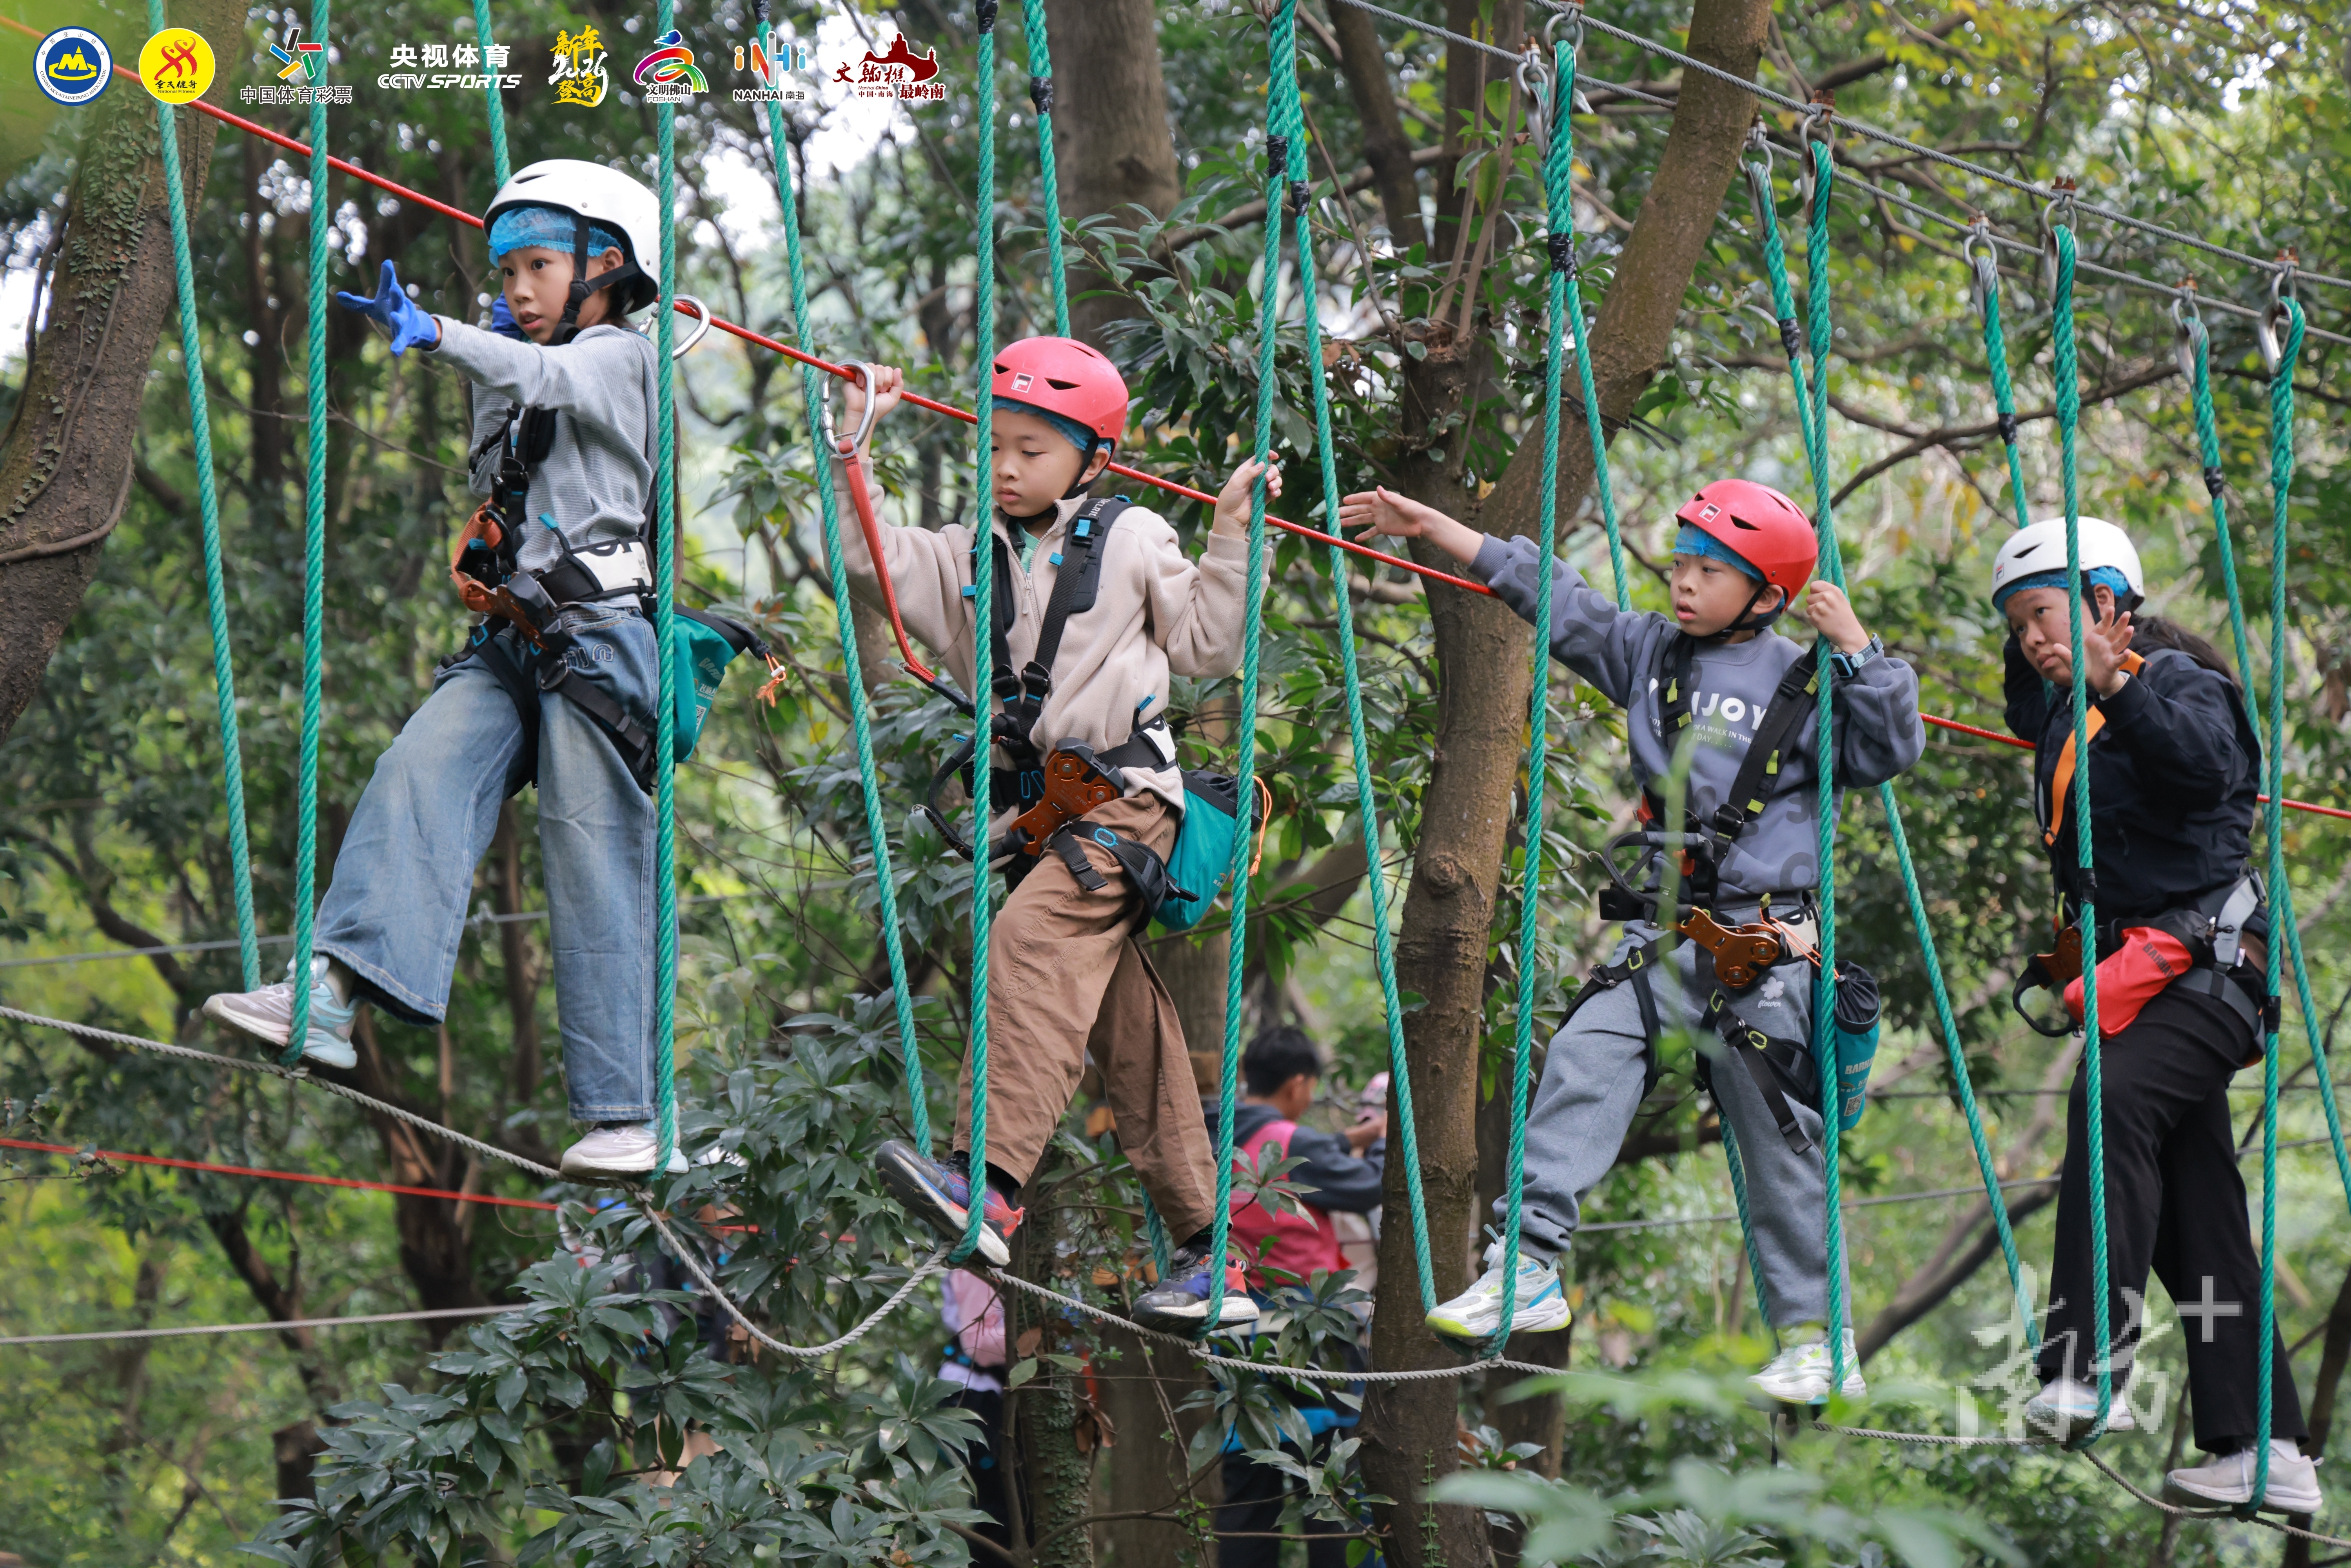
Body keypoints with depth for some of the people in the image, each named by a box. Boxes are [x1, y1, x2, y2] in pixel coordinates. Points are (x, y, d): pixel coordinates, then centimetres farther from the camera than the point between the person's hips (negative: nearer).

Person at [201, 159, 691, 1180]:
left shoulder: (617, 358, 1)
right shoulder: (524, 385, 29)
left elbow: (545, 378, -20)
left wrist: (434, 335, -39)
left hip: (597, 636, -7)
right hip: (511, 640, 7)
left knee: (596, 875, -8)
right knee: (418, 776, -19)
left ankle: (628, 1112, -3)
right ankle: (331, 997, -37)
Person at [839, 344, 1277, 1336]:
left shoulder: (1134, 541, 5)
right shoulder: (968, 559, 15)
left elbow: (1203, 647, 8)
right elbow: (865, 555, 5)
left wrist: (1231, 538, 1)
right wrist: (858, 437, 0)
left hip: (1125, 795, -5)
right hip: (1034, 805, 5)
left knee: (1032, 936, -30)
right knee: (1130, 1027, 6)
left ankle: (988, 1180, -43)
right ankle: (1206, 1252, 11)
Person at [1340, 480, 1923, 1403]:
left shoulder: (1803, 684, -2)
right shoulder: (1648, 653, 10)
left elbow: (1886, 753, -8)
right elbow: (1547, 596, 13)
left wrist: (1857, 652, -16)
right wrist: (1428, 526, 13)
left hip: (1765, 944, -4)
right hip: (1662, 934, 4)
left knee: (1779, 1135, -1)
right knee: (1583, 1061, -14)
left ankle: (1818, 1339, 7)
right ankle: (1526, 1269, -14)